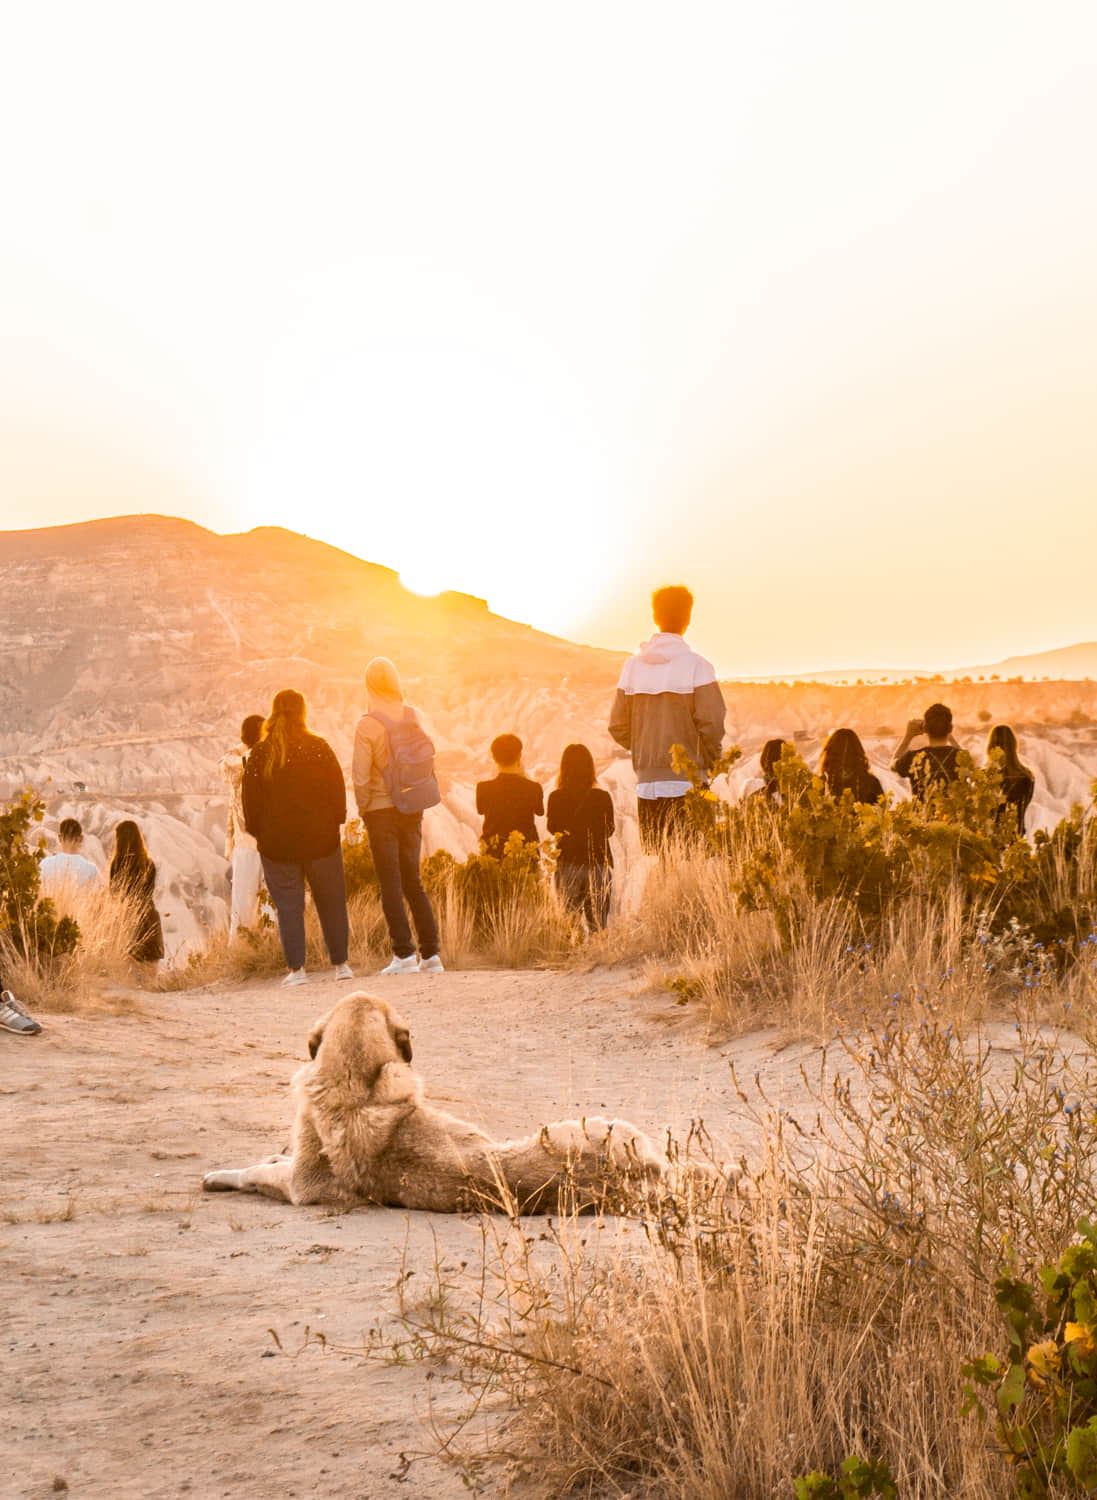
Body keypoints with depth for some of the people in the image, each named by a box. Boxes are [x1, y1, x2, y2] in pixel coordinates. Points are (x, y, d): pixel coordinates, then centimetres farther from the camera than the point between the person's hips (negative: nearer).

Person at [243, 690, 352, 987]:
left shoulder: (259, 754, -3)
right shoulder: (319, 748, -3)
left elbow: (250, 798, 1)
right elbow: (338, 790, 0)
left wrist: (257, 830, 12)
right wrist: (336, 821, 12)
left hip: (277, 842, 0)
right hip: (321, 839, 0)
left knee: (288, 905, 4)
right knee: (331, 902, 10)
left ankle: (296, 967, -1)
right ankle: (341, 963, 14)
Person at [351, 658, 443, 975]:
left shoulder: (367, 724, -13)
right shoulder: (415, 716, 1)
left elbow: (360, 775, -12)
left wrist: (363, 809, 3)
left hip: (381, 810, -5)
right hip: (412, 809, 5)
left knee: (391, 884, 1)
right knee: (414, 881, 13)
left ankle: (404, 954, -2)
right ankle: (431, 953, 10)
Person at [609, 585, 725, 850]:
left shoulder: (633, 665, 6)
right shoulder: (696, 666, -7)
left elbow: (617, 726, 7)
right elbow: (711, 723, -12)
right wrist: (708, 761, 6)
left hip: (646, 781, 4)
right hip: (686, 783, -4)